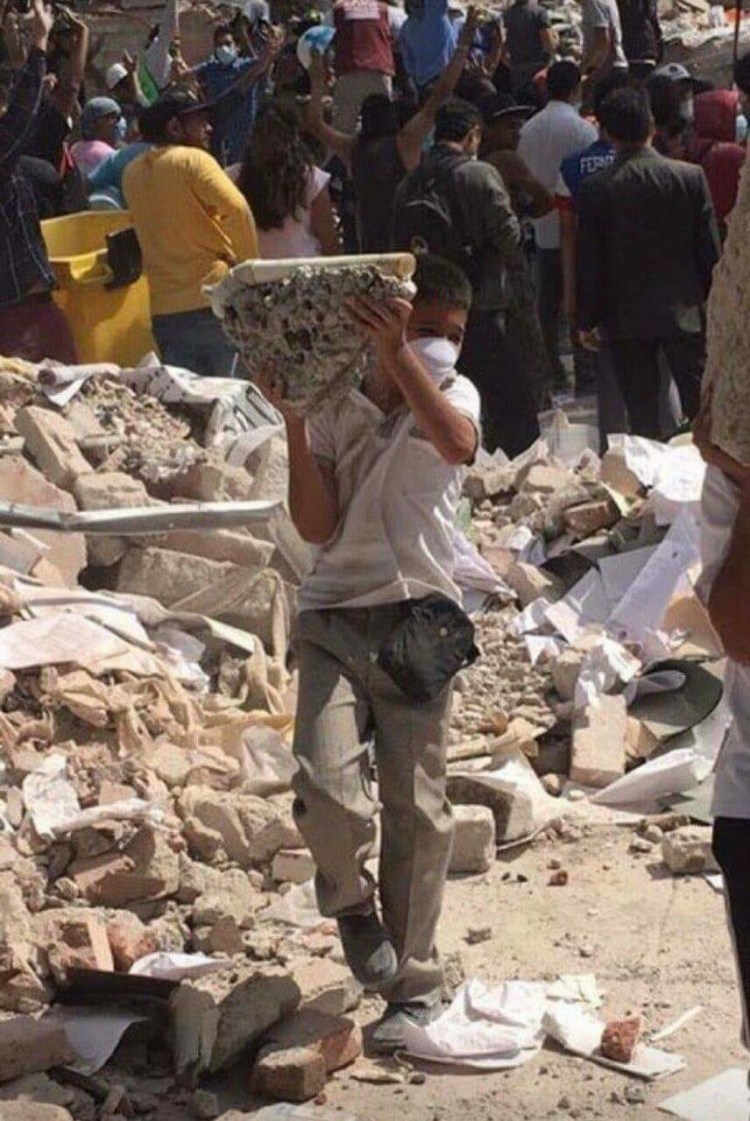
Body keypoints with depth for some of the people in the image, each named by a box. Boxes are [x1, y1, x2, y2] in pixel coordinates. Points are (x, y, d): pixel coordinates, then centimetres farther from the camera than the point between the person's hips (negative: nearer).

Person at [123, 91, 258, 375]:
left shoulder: (132, 172, 14)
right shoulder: (193, 159, -7)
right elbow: (237, 209, -19)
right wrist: (250, 266, -10)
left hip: (163, 307, 6)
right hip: (213, 298, -6)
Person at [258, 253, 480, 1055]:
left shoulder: (453, 393, 4)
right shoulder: (330, 408, 5)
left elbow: (458, 445, -22)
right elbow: (317, 526, -5)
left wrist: (397, 355, -27)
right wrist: (291, 420, -12)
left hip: (417, 617, 0)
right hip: (334, 618, 0)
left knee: (417, 812, 3)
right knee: (328, 791, -19)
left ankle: (414, 985, 16)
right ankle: (352, 902, 13)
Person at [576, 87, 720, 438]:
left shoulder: (594, 189, -9)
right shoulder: (691, 177, -7)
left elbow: (588, 264, -4)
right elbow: (709, 252, -2)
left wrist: (587, 320, 6)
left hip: (624, 319, -1)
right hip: (685, 315, 1)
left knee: (642, 418, 7)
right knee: (701, 410, 8)